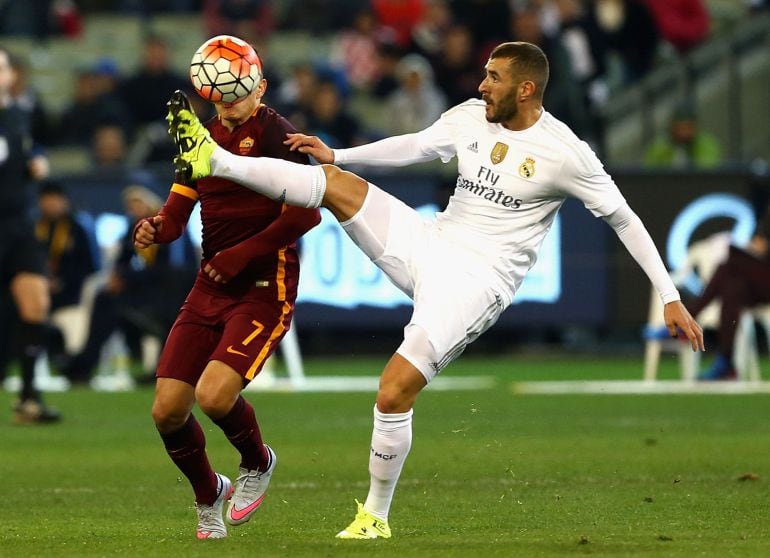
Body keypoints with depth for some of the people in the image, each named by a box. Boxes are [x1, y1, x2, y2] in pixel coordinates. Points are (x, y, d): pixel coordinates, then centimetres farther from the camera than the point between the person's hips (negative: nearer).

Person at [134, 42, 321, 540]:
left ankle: (258, 463, 9)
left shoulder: (275, 134, -11)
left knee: (214, 395, -24)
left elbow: (306, 213, -18)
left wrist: (242, 255, -18)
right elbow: (179, 209, 12)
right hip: (210, 288, 7)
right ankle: (208, 495, 28)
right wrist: (157, 228, -11)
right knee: (168, 411, 0)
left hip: (265, 288, -7)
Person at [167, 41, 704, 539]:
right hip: (429, 245, 6)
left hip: (478, 282, -6)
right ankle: (215, 161, -12)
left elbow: (625, 219, -8)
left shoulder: (564, 152, -13)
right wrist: (335, 153, 15)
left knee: (394, 392, -16)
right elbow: (417, 146, 19)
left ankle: (376, 516, 1)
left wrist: (671, 298, -8)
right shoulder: (471, 117, 3)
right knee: (337, 183, -11)